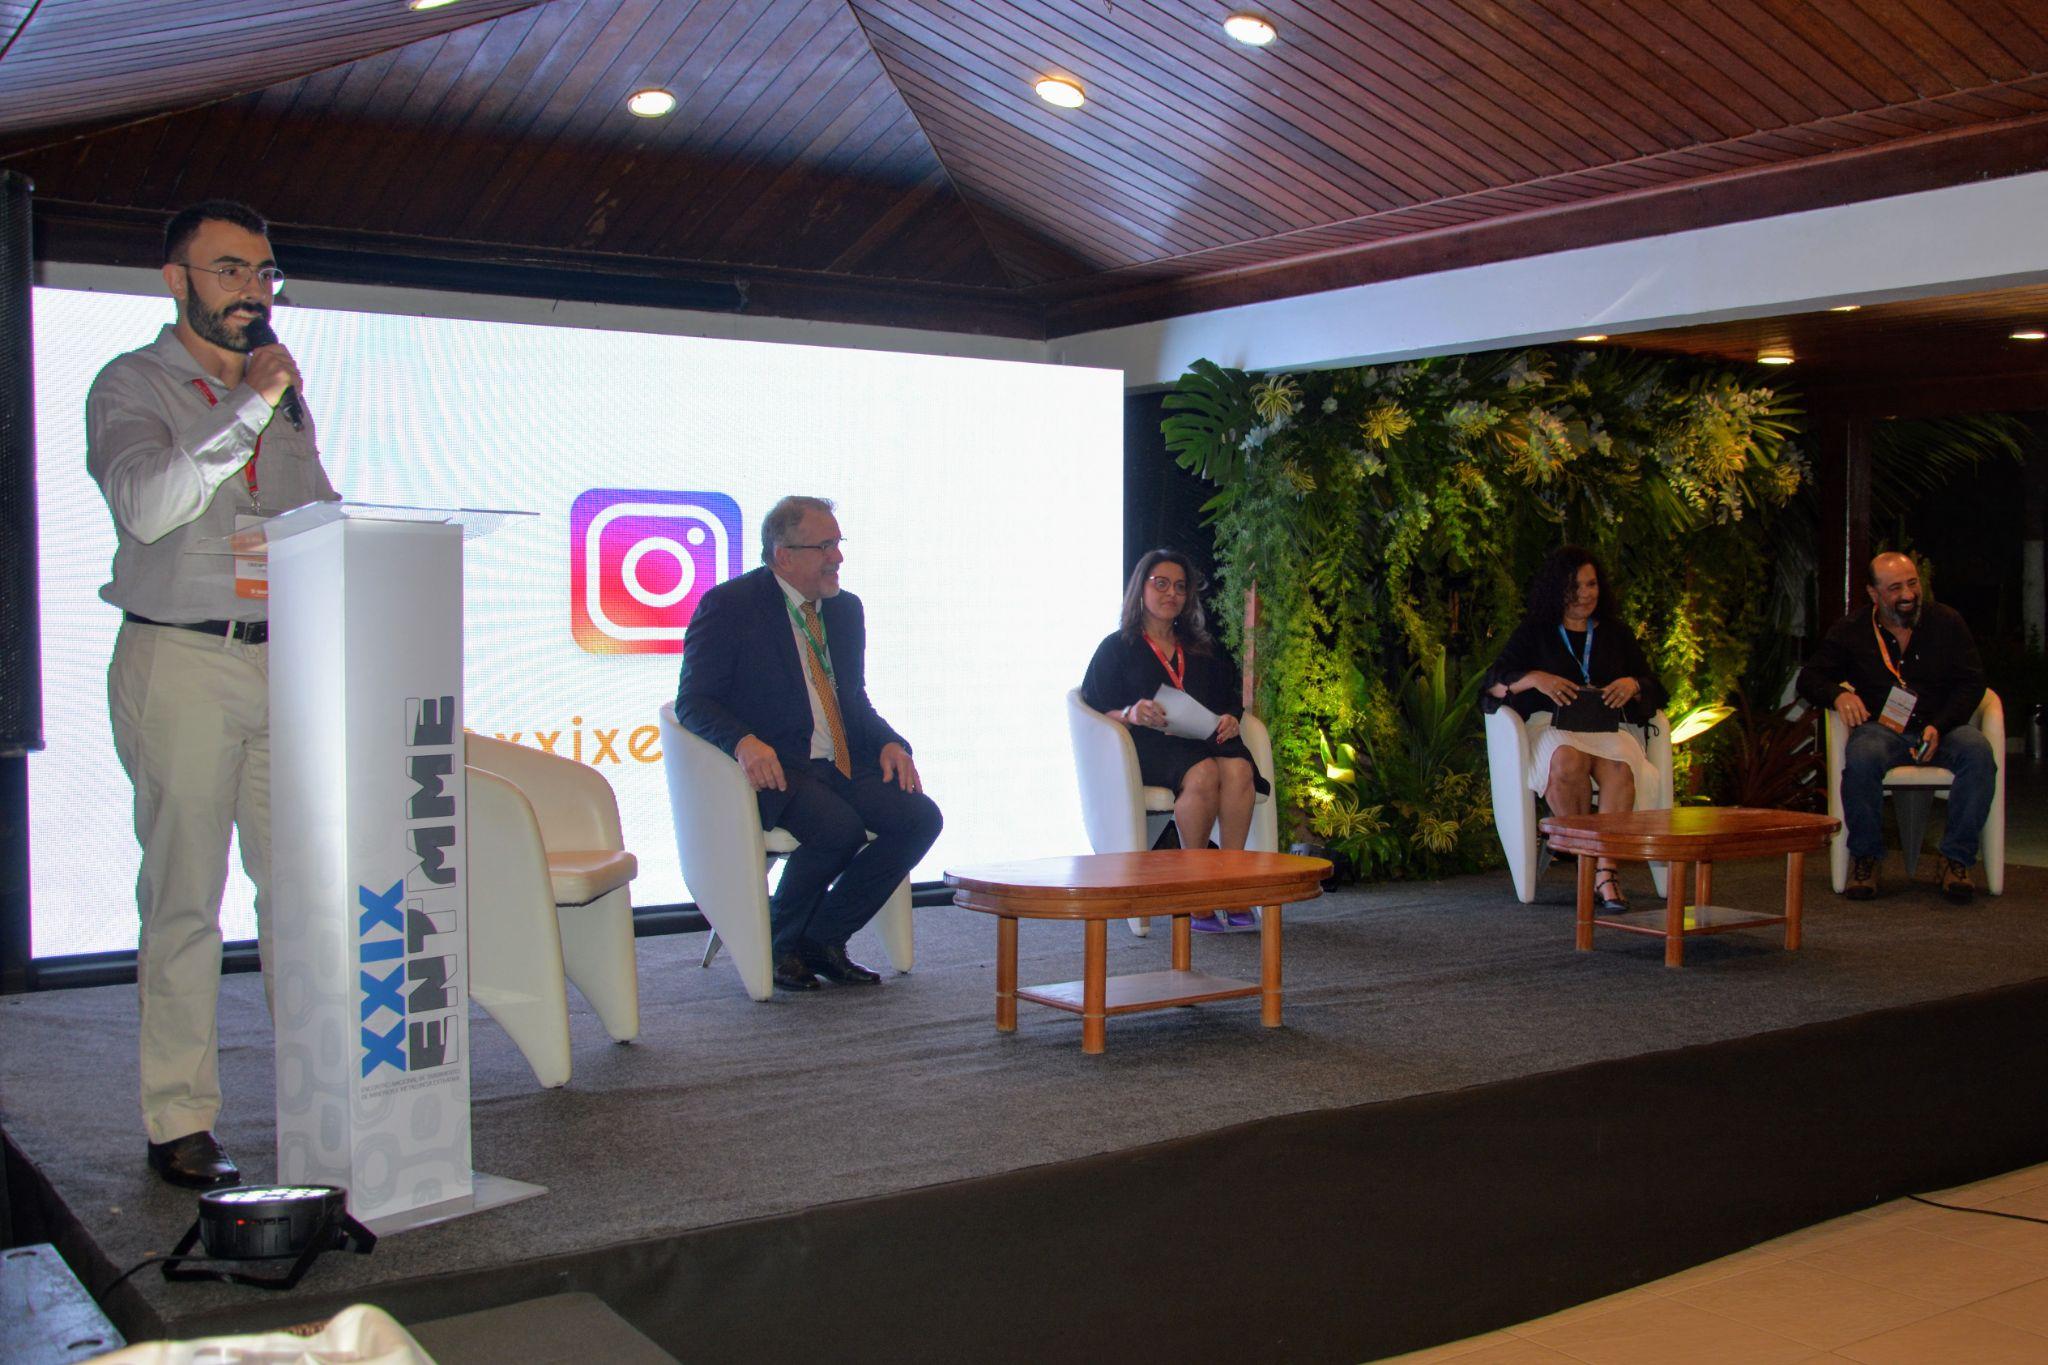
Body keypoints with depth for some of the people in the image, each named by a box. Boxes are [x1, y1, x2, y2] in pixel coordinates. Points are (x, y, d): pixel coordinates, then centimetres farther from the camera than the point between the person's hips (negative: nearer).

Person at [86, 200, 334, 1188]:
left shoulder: (280, 392, 20)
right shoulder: (133, 385, 2)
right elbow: (147, 504, -16)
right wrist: (248, 406, -16)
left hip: (287, 659, 5)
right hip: (181, 662, -5)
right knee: (184, 897, -2)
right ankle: (179, 1120, 5)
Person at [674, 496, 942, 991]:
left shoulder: (845, 609, 16)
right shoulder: (728, 606, -4)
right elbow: (693, 701, -8)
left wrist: (890, 743, 1)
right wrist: (745, 742, -28)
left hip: (842, 764, 7)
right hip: (773, 766, -7)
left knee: (920, 817, -16)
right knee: (840, 827, -32)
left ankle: (822, 937, -3)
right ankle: (780, 945, -6)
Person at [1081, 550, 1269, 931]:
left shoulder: (1205, 649, 29)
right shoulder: (1117, 648, 15)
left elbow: (1232, 700, 23)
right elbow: (1097, 711, 4)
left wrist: (1230, 719, -1)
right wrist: (1130, 714, -18)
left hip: (1205, 740, 4)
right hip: (1150, 746, -4)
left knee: (1238, 770, -33)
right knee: (1203, 775, -37)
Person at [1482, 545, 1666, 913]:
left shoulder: (1616, 633, 23)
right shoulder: (1534, 632, 15)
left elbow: (1654, 690, 20)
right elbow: (1493, 684, 5)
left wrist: (1633, 684, -4)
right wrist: (1535, 679, -14)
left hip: (1609, 730, 2)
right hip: (1554, 729, -1)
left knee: (1620, 768, -35)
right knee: (1568, 761, -39)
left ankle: (1606, 868, -40)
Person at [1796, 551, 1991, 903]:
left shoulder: (1947, 622, 8)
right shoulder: (1852, 630, 7)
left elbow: (1971, 683, 5)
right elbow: (1809, 678, 9)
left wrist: (1938, 727, -12)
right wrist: (1839, 694, -15)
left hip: (1942, 728, 1)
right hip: (1882, 728, -1)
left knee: (1978, 751, -32)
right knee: (1862, 756, -36)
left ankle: (1956, 858, -20)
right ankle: (1865, 856, -17)